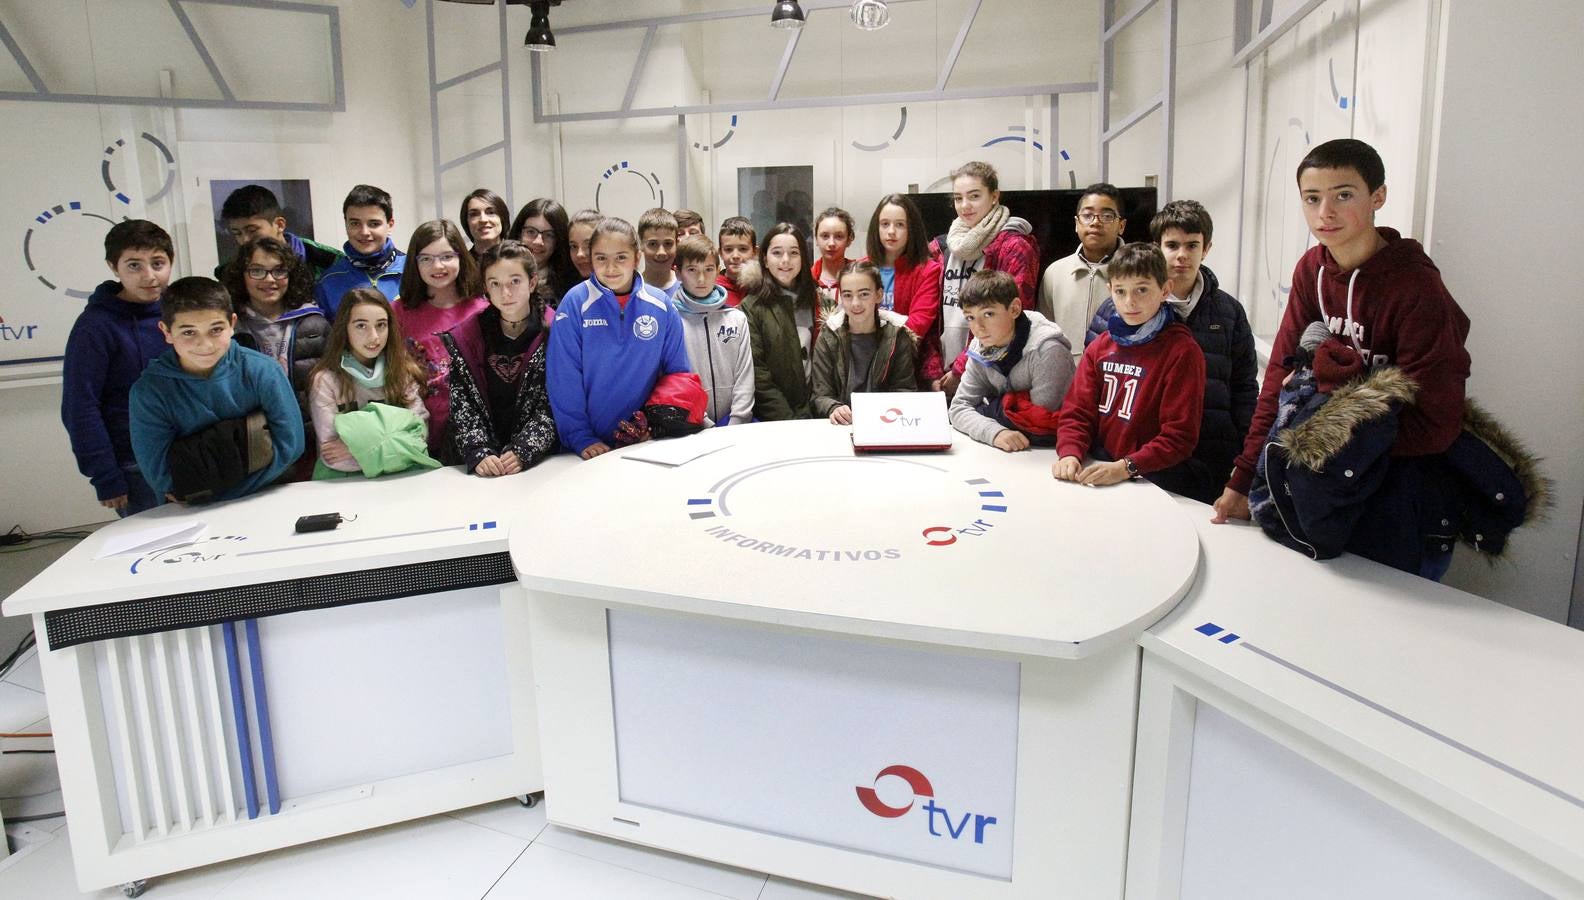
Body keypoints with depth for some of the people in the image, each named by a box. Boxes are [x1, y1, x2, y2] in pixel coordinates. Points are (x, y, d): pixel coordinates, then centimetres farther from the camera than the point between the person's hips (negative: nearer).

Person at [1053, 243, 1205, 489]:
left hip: (1152, 483, -4)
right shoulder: (1100, 346, 12)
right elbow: (1077, 411, 8)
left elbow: (1179, 436, -9)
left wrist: (1125, 468, -20)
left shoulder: (1182, 352, -5)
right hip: (1095, 475, 4)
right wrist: (1070, 454, -11)